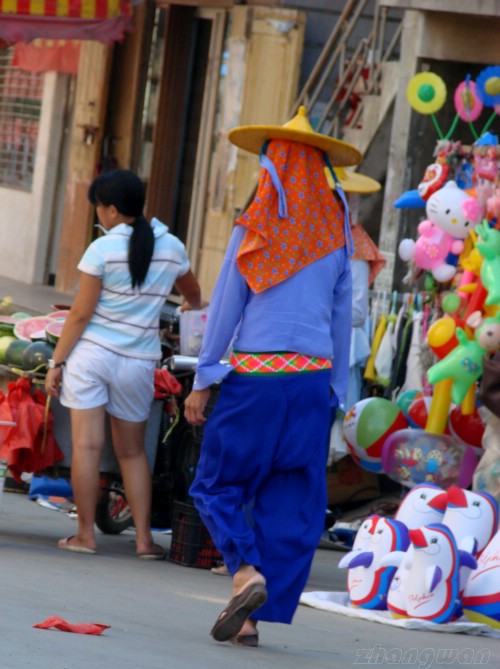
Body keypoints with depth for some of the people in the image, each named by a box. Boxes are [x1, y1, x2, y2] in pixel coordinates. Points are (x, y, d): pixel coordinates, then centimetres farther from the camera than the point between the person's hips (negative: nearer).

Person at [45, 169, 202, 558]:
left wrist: (57, 361, -2)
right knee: (132, 451, 14)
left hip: (92, 351, -4)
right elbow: (194, 296, 25)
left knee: (87, 446, -1)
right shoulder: (172, 248, 5)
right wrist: (195, 308, 48)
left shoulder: (103, 249, -9)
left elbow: (81, 313, -9)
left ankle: (86, 534, 0)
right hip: (138, 362, 4)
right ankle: (144, 537, 10)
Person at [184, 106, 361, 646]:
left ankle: (246, 571, -15)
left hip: (256, 376, -3)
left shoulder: (256, 226, -3)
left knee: (216, 484, 9)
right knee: (290, 504, 7)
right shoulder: (336, 231, 8)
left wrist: (202, 381, 3)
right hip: (312, 378, 3)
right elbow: (342, 318, 11)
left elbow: (226, 307, -2)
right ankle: (252, 616, 4)